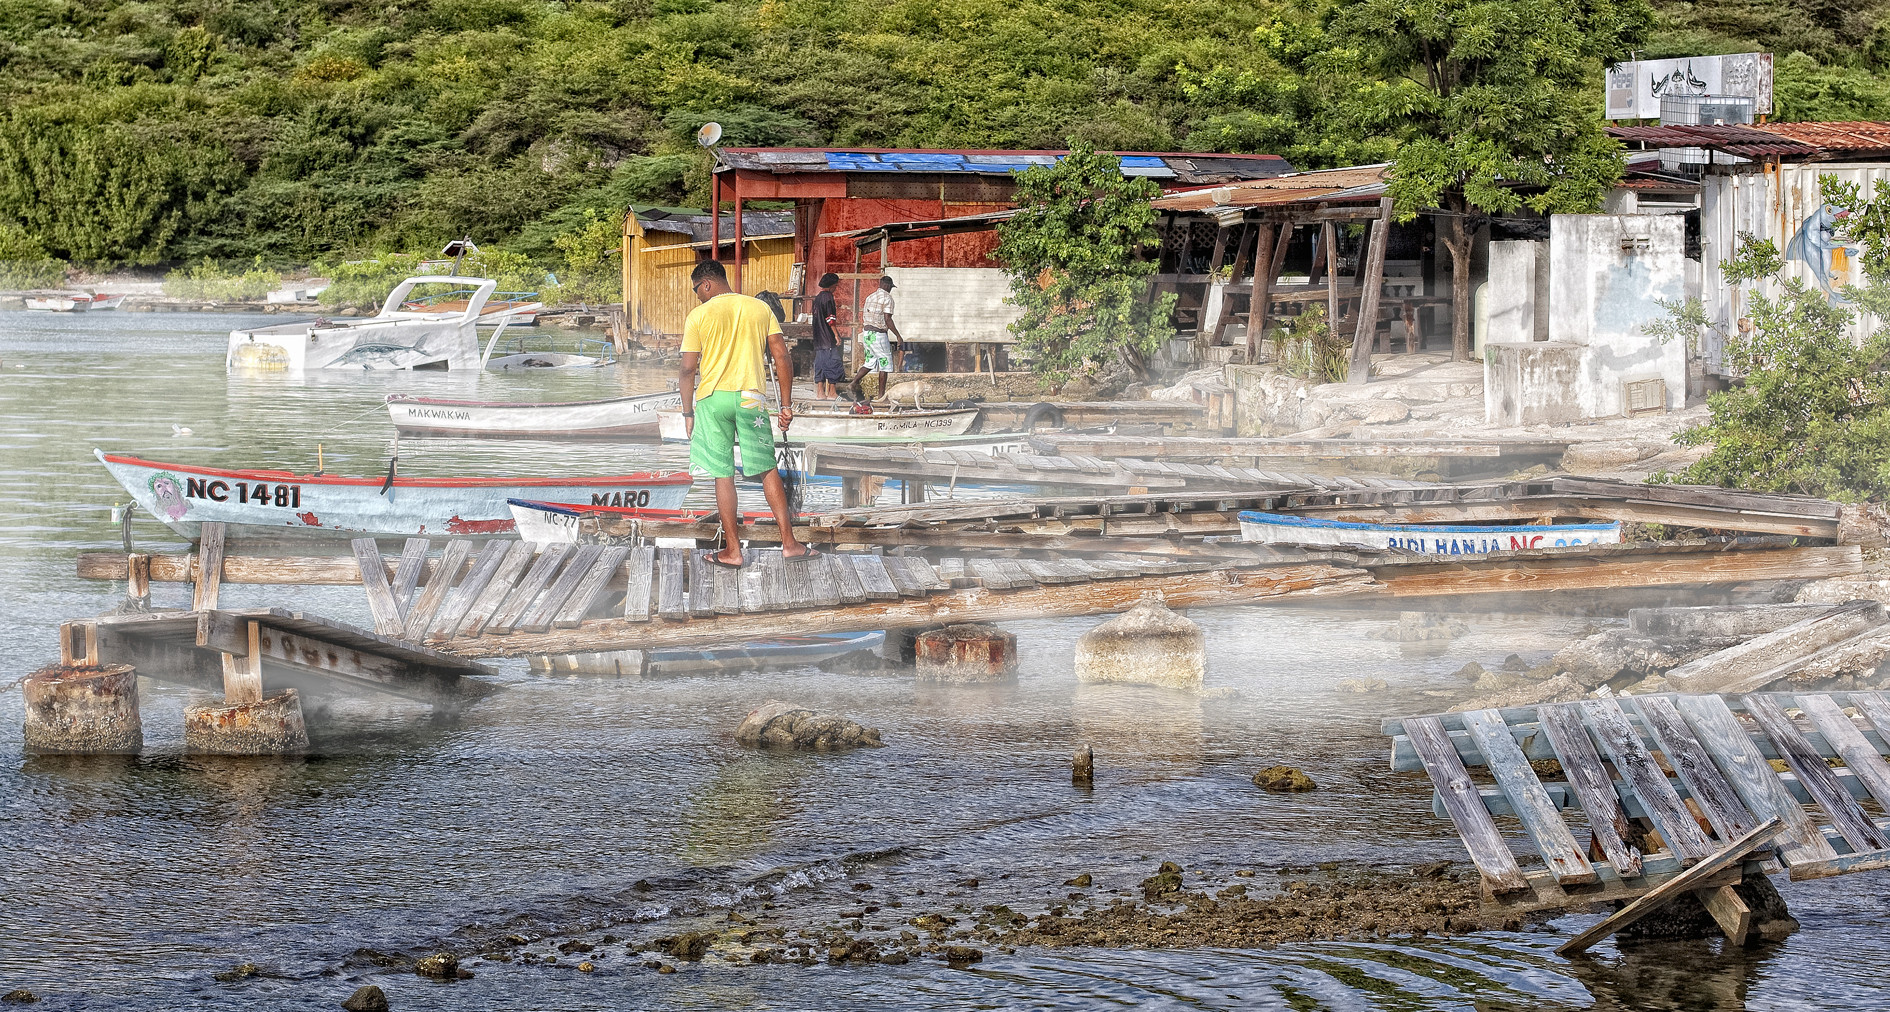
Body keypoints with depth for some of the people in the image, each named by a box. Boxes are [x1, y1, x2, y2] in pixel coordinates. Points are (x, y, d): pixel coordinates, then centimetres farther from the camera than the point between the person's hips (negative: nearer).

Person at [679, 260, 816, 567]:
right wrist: (786, 404, 7)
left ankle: (732, 550, 6)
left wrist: (688, 412, 7)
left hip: (713, 398, -2)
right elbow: (782, 356, 2)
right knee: (768, 470, 11)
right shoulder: (760, 308, 7)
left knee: (723, 475, 4)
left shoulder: (699, 315, -1)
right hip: (751, 398, 2)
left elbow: (688, 369, -3)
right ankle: (789, 544, 8)